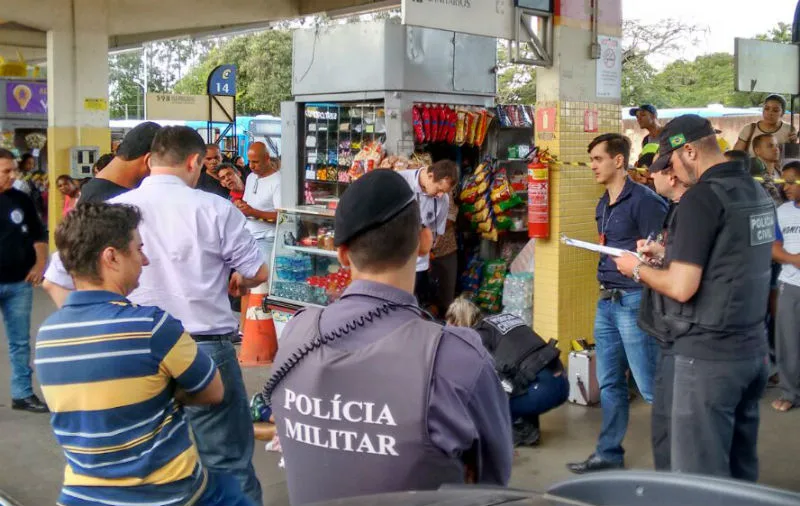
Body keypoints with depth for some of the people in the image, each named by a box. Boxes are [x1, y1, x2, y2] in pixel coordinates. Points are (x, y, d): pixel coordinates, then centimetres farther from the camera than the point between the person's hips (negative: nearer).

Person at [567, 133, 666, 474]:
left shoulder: (644, 199, -12)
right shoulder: (602, 205, 14)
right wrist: (605, 289, 15)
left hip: (634, 299, -9)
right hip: (606, 300, 9)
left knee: (650, 386, -3)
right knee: (609, 383, 13)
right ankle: (609, 454, 23)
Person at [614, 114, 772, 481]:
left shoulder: (701, 197, -17)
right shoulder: (757, 192, 10)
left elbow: (682, 288, -20)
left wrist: (638, 269, -3)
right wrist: (666, 255, 16)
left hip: (709, 354, -9)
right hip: (753, 349, 9)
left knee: (700, 475, 1)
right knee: (740, 470, 17)